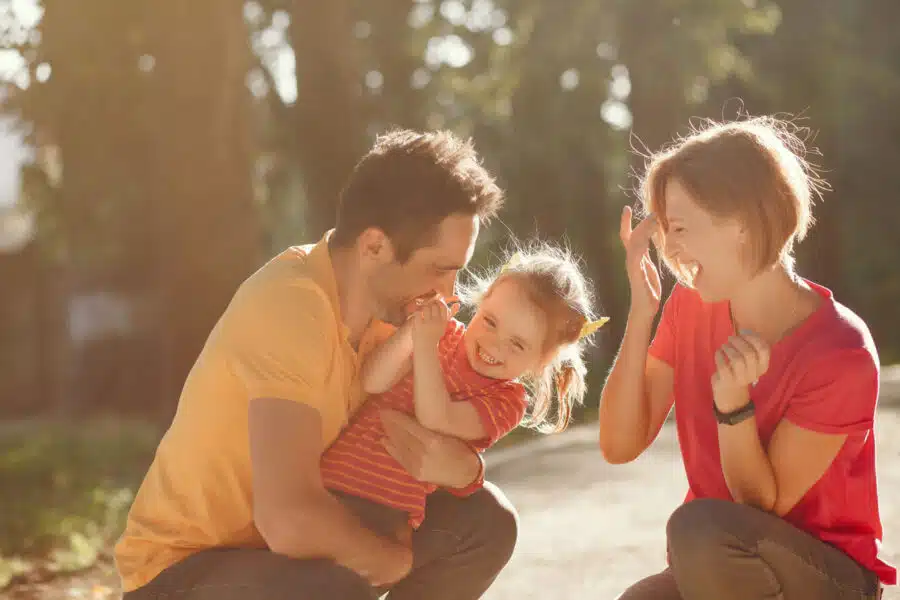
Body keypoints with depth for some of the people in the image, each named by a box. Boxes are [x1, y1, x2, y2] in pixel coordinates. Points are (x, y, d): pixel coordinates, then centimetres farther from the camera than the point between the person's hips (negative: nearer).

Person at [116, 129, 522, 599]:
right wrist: (394, 559, -18)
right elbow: (289, 520, -38)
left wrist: (461, 469, -21)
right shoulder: (290, 305, -29)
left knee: (483, 519, 0)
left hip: (292, 549, 8)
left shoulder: (388, 301, -5)